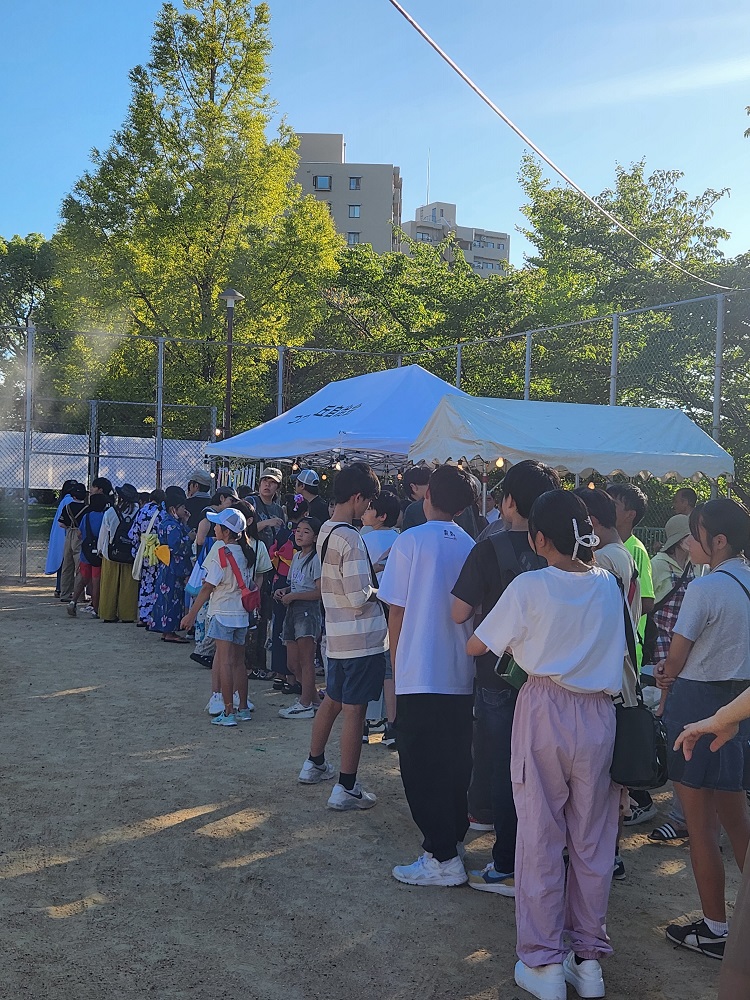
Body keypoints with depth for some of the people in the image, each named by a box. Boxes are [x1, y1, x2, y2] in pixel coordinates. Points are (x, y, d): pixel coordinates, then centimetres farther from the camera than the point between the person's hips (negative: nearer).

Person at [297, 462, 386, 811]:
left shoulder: (326, 530, 8)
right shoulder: (350, 537, -21)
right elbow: (359, 597, -22)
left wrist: (367, 583, 10)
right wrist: (376, 591, -3)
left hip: (337, 635, 9)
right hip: (362, 637, -9)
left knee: (332, 701, 23)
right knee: (354, 711, -2)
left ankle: (315, 764, 38)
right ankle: (346, 789, 4)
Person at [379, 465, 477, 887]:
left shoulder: (410, 541, -8)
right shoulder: (472, 547, 4)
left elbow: (396, 611, -6)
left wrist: (396, 663, 7)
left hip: (419, 674, -5)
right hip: (461, 676, 5)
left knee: (422, 769, 2)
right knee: (455, 764, 16)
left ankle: (443, 859, 2)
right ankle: (454, 836, 26)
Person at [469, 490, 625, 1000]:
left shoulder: (529, 587, -11)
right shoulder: (609, 584, 0)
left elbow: (477, 646, -2)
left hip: (544, 713, -3)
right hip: (598, 714, 4)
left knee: (541, 839, 6)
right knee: (593, 841, 13)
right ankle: (589, 958, 23)